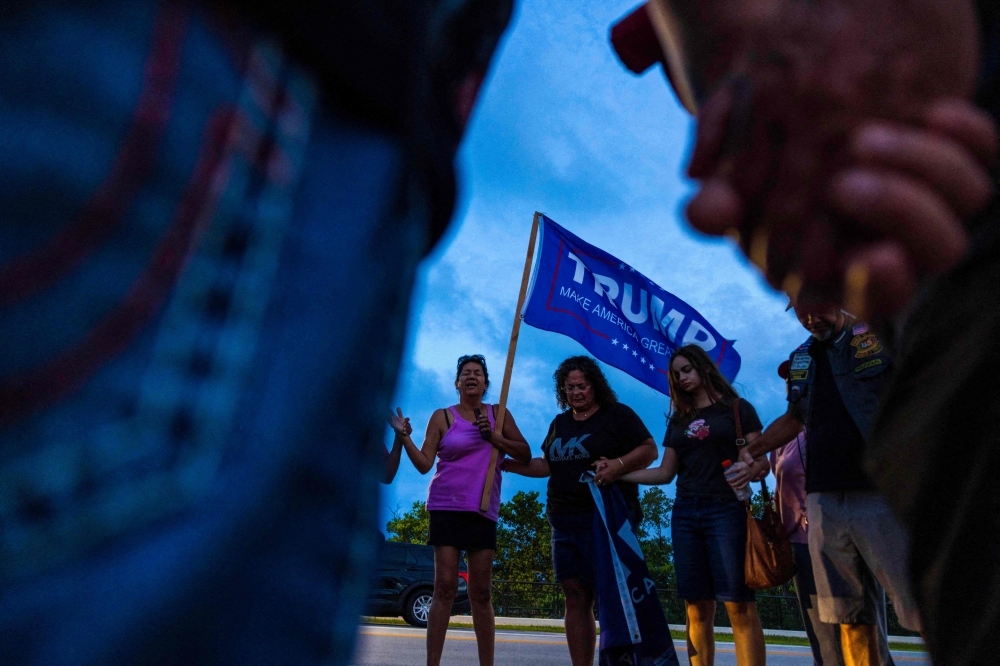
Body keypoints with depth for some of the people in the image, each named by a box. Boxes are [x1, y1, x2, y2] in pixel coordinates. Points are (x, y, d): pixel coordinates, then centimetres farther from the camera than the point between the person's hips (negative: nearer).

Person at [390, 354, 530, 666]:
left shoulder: (499, 414, 9)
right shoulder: (442, 417, 3)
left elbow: (525, 454, 6)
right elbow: (424, 464, -1)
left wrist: (494, 437, -7)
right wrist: (404, 436, -14)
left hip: (483, 510, 2)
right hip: (447, 507, -2)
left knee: (481, 592, 6)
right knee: (444, 587, -6)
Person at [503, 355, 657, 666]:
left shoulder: (617, 414, -1)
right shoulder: (560, 423, 17)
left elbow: (649, 450, -7)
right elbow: (548, 465, 21)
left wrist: (618, 465, -24)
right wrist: (508, 465, 12)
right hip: (564, 522, 6)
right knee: (575, 599, 7)